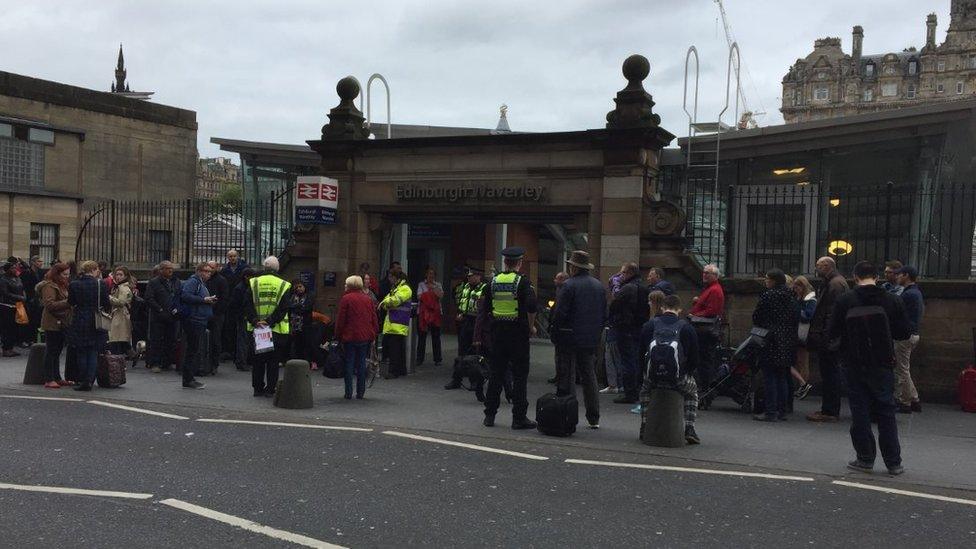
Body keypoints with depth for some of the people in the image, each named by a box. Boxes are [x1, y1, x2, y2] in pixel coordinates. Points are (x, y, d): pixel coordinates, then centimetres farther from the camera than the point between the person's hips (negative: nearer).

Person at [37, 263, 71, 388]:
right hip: (52, 323, -9)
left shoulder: (62, 285, 17)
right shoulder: (49, 286, -12)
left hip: (61, 323, 9)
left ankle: (57, 378, 19)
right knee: (51, 350, -5)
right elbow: (50, 305, -22)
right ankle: (49, 379, -2)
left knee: (57, 351, 13)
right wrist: (67, 302, -26)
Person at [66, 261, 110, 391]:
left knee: (81, 353, 10)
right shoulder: (101, 284, -8)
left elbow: (70, 303, 3)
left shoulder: (74, 285, -5)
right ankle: (89, 381, 0)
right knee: (93, 353, 7)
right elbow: (107, 304, -4)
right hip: (96, 323, 0)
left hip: (79, 323, 1)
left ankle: (83, 382, 11)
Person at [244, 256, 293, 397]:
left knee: (257, 360, 11)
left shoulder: (253, 283, 3)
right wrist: (270, 322, -11)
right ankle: (270, 389, 6)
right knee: (273, 361, 6)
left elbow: (247, 305, -5)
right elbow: (283, 308, -10)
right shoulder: (284, 285, -2)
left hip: (255, 328, 2)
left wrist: (255, 321, -10)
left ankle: (258, 388, 15)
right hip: (277, 330, -2)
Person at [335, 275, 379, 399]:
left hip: (349, 337, -4)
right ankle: (360, 393, 10)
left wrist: (338, 337, 1)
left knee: (349, 364, 3)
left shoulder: (346, 299, -6)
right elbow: (374, 319, 9)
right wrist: (373, 336, 15)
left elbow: (340, 320, -6)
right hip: (365, 337, 4)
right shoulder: (368, 299, 8)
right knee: (361, 363, 8)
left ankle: (348, 393, 3)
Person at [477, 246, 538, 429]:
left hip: (497, 332, 4)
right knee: (519, 375, 2)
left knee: (496, 374, 11)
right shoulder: (523, 281, -7)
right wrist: (531, 326, -5)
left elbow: (483, 309, 8)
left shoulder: (493, 281, 5)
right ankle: (519, 418, 3)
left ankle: (490, 415, 15)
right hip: (518, 333, -4)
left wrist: (479, 334, 13)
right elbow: (531, 306, -21)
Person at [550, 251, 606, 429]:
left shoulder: (569, 285, -13)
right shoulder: (599, 286, 8)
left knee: (567, 377, 0)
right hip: (591, 340, 6)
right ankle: (594, 418, 15)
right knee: (589, 376, 13)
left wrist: (555, 332, -2)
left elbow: (559, 314, -16)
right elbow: (604, 315, 11)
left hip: (570, 338, -6)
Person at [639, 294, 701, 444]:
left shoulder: (649, 325, 8)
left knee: (645, 388, 36)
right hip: (679, 380, -1)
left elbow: (641, 353, 14)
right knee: (692, 391, 32)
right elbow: (695, 358, 6)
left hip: (654, 378, 1)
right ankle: (689, 429, 20)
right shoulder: (687, 327, 5)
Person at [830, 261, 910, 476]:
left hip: (855, 365, -1)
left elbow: (832, 333, -7)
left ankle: (865, 459, 10)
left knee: (860, 412, 7)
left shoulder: (844, 301, -9)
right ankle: (894, 462, 12)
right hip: (883, 364, 1)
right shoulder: (893, 301, -4)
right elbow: (904, 333, 1)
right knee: (886, 412, 10)